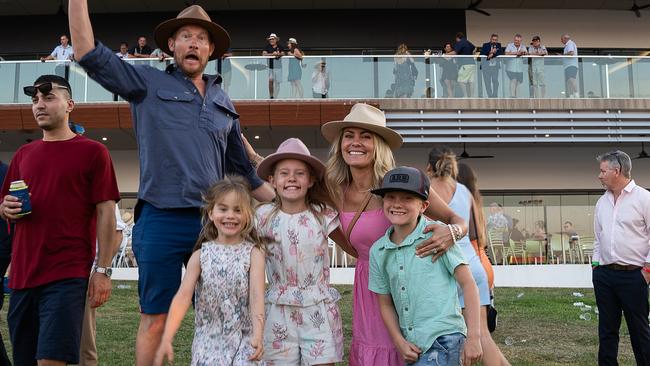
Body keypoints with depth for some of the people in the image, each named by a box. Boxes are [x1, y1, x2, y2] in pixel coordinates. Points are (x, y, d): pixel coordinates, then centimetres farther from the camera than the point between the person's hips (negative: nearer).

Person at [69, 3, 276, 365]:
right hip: (160, 221, -3)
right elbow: (90, 54, -4)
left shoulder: (224, 102, 17)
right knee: (154, 319, 3)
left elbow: (242, 170, 20)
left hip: (213, 223, 4)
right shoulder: (149, 84, 7)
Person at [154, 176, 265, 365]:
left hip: (243, 338, -1)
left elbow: (257, 295, -14)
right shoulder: (201, 255, -1)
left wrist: (257, 336, -28)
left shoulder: (253, 254, -5)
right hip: (208, 339, 2)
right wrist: (166, 339, -17)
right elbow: (183, 295, -8)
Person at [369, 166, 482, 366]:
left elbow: (467, 283, -5)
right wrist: (400, 343, 0)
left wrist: (473, 337, -8)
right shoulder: (378, 251, 5)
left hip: (443, 339, -5)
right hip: (413, 346, 5)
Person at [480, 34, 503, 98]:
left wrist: (492, 54, -16)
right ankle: (490, 96, 6)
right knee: (487, 81, -2)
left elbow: (501, 52, -4)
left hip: (495, 65, 1)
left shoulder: (498, 45, 11)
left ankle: (495, 95, 3)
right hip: (486, 65, -1)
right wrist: (490, 52, -19)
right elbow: (482, 53, -7)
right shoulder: (485, 45, 6)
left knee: (495, 80, -5)